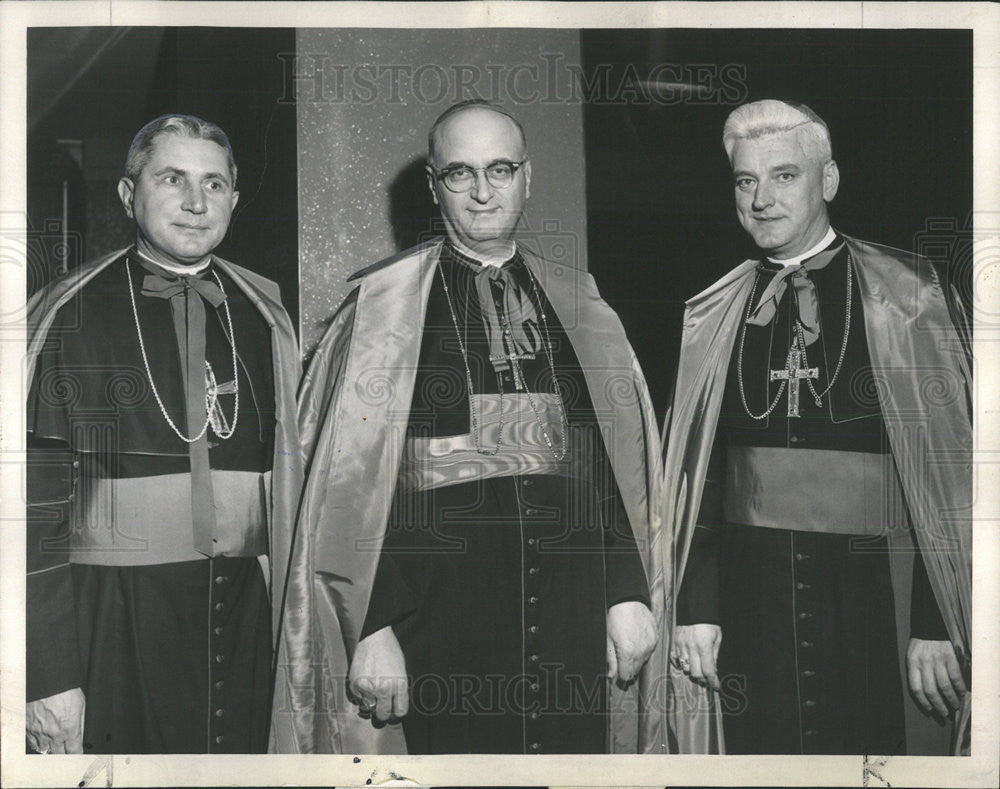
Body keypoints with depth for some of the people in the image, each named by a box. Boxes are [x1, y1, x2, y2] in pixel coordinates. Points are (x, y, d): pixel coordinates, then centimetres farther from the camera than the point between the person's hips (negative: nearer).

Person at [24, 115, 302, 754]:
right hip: (114, 624, -3)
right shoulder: (70, 317, -2)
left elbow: (289, 482, 11)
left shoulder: (264, 318, 9)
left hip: (246, 622, 3)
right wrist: (50, 677, -11)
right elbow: (38, 500, -7)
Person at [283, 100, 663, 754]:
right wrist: (372, 629, -10)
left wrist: (630, 595, 4)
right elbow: (355, 481, -4)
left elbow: (618, 463, 11)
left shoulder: (578, 307, 11)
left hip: (574, 602, 3)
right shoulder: (383, 309, 1)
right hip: (445, 598, -3)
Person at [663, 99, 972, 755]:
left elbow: (948, 461, -5)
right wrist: (697, 608, 1)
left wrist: (938, 625, -10)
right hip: (750, 601, 2)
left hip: (873, 599, -2)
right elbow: (698, 469, 8)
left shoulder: (910, 295, -1)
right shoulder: (714, 316, 8)